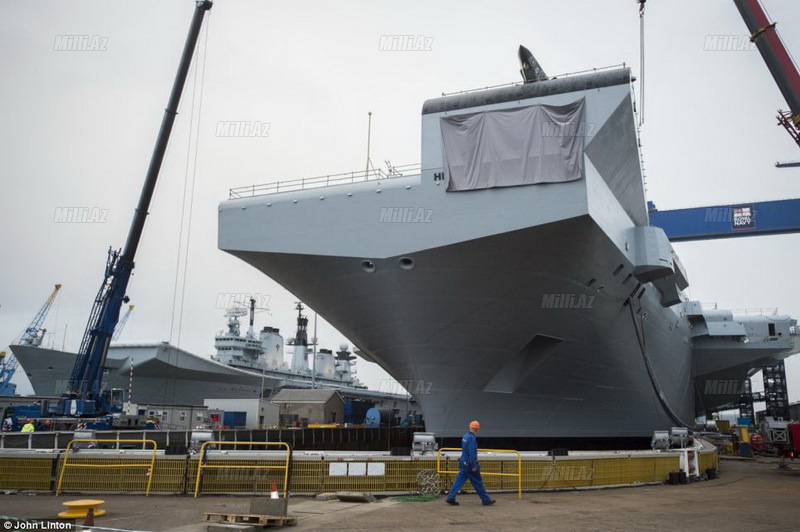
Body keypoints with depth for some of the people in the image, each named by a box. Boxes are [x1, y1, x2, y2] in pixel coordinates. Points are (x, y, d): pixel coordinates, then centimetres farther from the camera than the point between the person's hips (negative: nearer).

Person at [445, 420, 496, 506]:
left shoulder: (465, 436, 11)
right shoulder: (472, 438, -18)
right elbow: (472, 453, -22)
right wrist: (474, 466, -19)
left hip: (463, 463, 8)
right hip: (469, 464, -8)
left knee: (459, 481, 8)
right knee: (477, 482, 2)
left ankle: (450, 498, 4)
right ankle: (486, 500, 13)